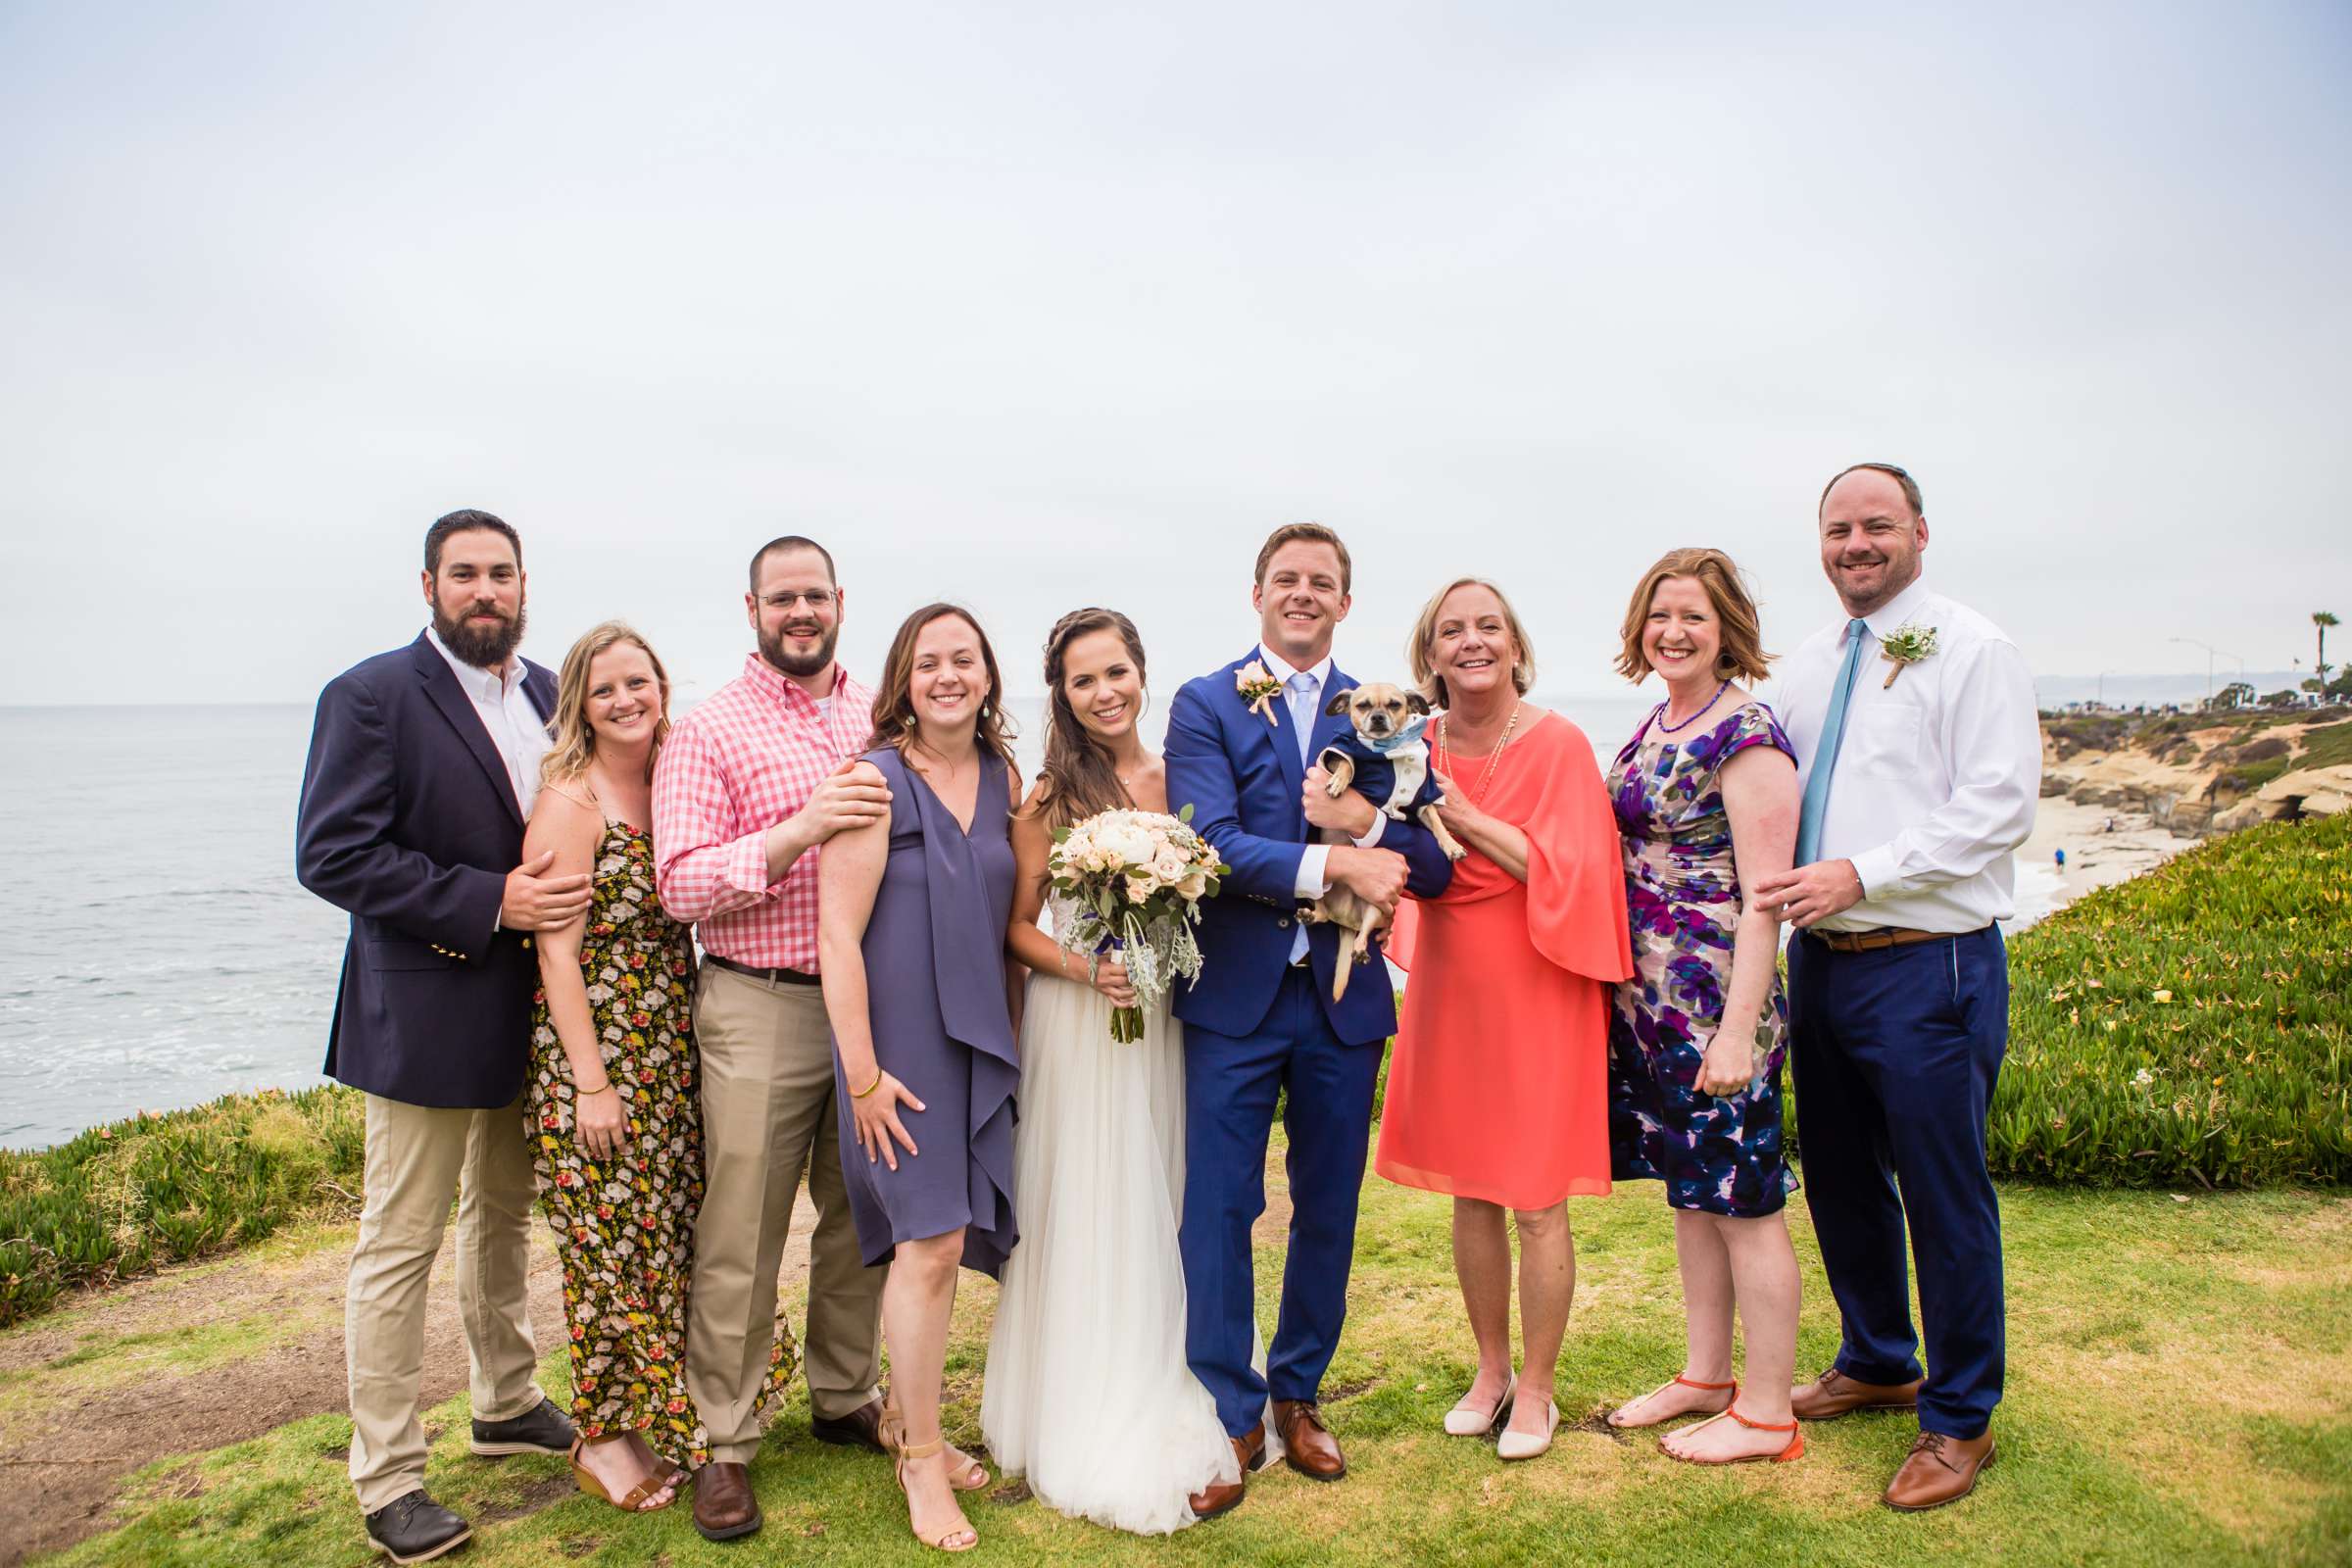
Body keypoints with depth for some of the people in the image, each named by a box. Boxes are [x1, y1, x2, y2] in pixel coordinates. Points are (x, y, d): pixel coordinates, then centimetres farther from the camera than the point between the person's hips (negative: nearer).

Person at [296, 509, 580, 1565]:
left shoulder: (549, 696, 7)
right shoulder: (372, 697, -12)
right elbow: (331, 854, -19)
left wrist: (559, 893, -2)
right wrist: (489, 902, -23)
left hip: (530, 1012, 7)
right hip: (424, 1014, -6)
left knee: (504, 1219, 21)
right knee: (400, 1246, 3)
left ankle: (507, 1405, 39)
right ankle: (386, 1480, 17)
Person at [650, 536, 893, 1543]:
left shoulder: (883, 718, 10)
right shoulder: (708, 732, -4)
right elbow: (680, 887, -12)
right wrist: (799, 830, -24)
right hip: (760, 1008, -4)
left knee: (862, 1217, 16)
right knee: (741, 1236, 3)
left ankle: (847, 1398, 35)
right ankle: (726, 1442, 19)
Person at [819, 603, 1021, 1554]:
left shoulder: (1001, 777, 6)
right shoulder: (876, 780, -13)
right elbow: (840, 933, -15)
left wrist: (1007, 1034, 11)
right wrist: (862, 1073, -16)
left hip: (979, 1039, 6)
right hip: (901, 1044, -6)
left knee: (939, 1239, 15)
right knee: (931, 1243, -3)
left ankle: (905, 1415, 36)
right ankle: (922, 1458, 16)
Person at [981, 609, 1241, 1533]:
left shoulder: (1179, 781, 3)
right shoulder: (1048, 796, -5)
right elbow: (1018, 929, -2)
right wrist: (1084, 969, -18)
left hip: (1168, 1022, 3)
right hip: (1075, 1024, -3)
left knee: (1163, 1209, 12)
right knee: (1087, 1216, 4)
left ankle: (1171, 1412, 31)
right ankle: (1092, 1426, 21)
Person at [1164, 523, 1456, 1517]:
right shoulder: (1204, 706, -1)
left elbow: (1433, 867, 0)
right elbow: (1210, 843, -15)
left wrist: (1363, 822, -19)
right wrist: (1335, 865, -23)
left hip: (1344, 999, 3)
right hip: (1234, 996, -3)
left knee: (1327, 1213, 14)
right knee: (1218, 1213, 3)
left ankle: (1298, 1395, 34)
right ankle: (1231, 1417, 20)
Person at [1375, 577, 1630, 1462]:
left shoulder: (1558, 744, -8)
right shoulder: (1420, 748, 5)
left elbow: (1572, 870, -15)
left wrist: (1469, 819, -17)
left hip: (1534, 990, -4)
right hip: (1448, 989, 4)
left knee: (1536, 1203, 2)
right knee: (1469, 1194, 13)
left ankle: (1536, 1389, 20)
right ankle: (1490, 1369, 30)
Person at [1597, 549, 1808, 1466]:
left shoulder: (1745, 736, -14)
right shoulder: (1656, 726, 11)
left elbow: (1763, 898, -17)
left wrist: (1738, 1032, -20)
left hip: (1714, 1002, -8)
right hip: (1648, 1000, 8)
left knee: (1742, 1202, 3)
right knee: (1689, 1192, 18)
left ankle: (1766, 1416, 18)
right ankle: (1705, 1377, 33)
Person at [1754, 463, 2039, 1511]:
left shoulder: (1971, 650, -7)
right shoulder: (1807, 665, 14)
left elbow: (2000, 807, -15)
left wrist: (1861, 873, -21)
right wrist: (1771, 880, 5)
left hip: (1930, 964, -6)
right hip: (1820, 958, 7)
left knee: (1943, 1192, 3)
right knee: (1839, 1179, 17)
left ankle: (1959, 1420, 21)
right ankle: (1877, 1364, 38)